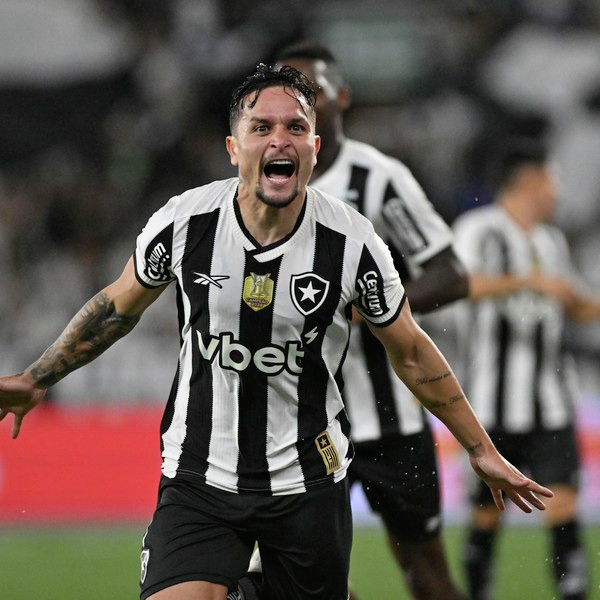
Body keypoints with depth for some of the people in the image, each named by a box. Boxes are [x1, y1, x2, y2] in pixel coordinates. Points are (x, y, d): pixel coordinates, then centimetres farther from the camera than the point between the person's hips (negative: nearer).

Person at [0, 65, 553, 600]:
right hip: (198, 479, 0)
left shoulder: (352, 242, -10)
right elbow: (119, 305, 11)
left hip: (309, 485, 0)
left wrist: (482, 450, 7)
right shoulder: (182, 222, -9)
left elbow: (412, 354, 3)